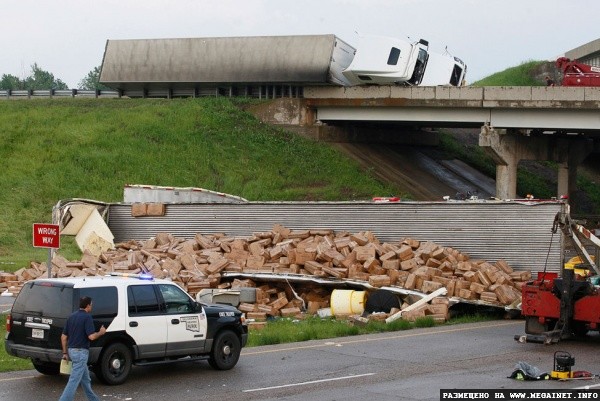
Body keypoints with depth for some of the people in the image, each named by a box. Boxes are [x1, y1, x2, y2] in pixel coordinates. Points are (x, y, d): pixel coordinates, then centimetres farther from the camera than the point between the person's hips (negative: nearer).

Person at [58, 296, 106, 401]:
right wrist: (101, 332, -1)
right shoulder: (87, 317, -13)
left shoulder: (72, 316, 11)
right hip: (81, 352, -9)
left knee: (85, 379, 20)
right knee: (74, 380, -10)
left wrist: (65, 353, 17)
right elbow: (91, 336, -20)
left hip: (71, 350, 9)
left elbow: (63, 336, 12)